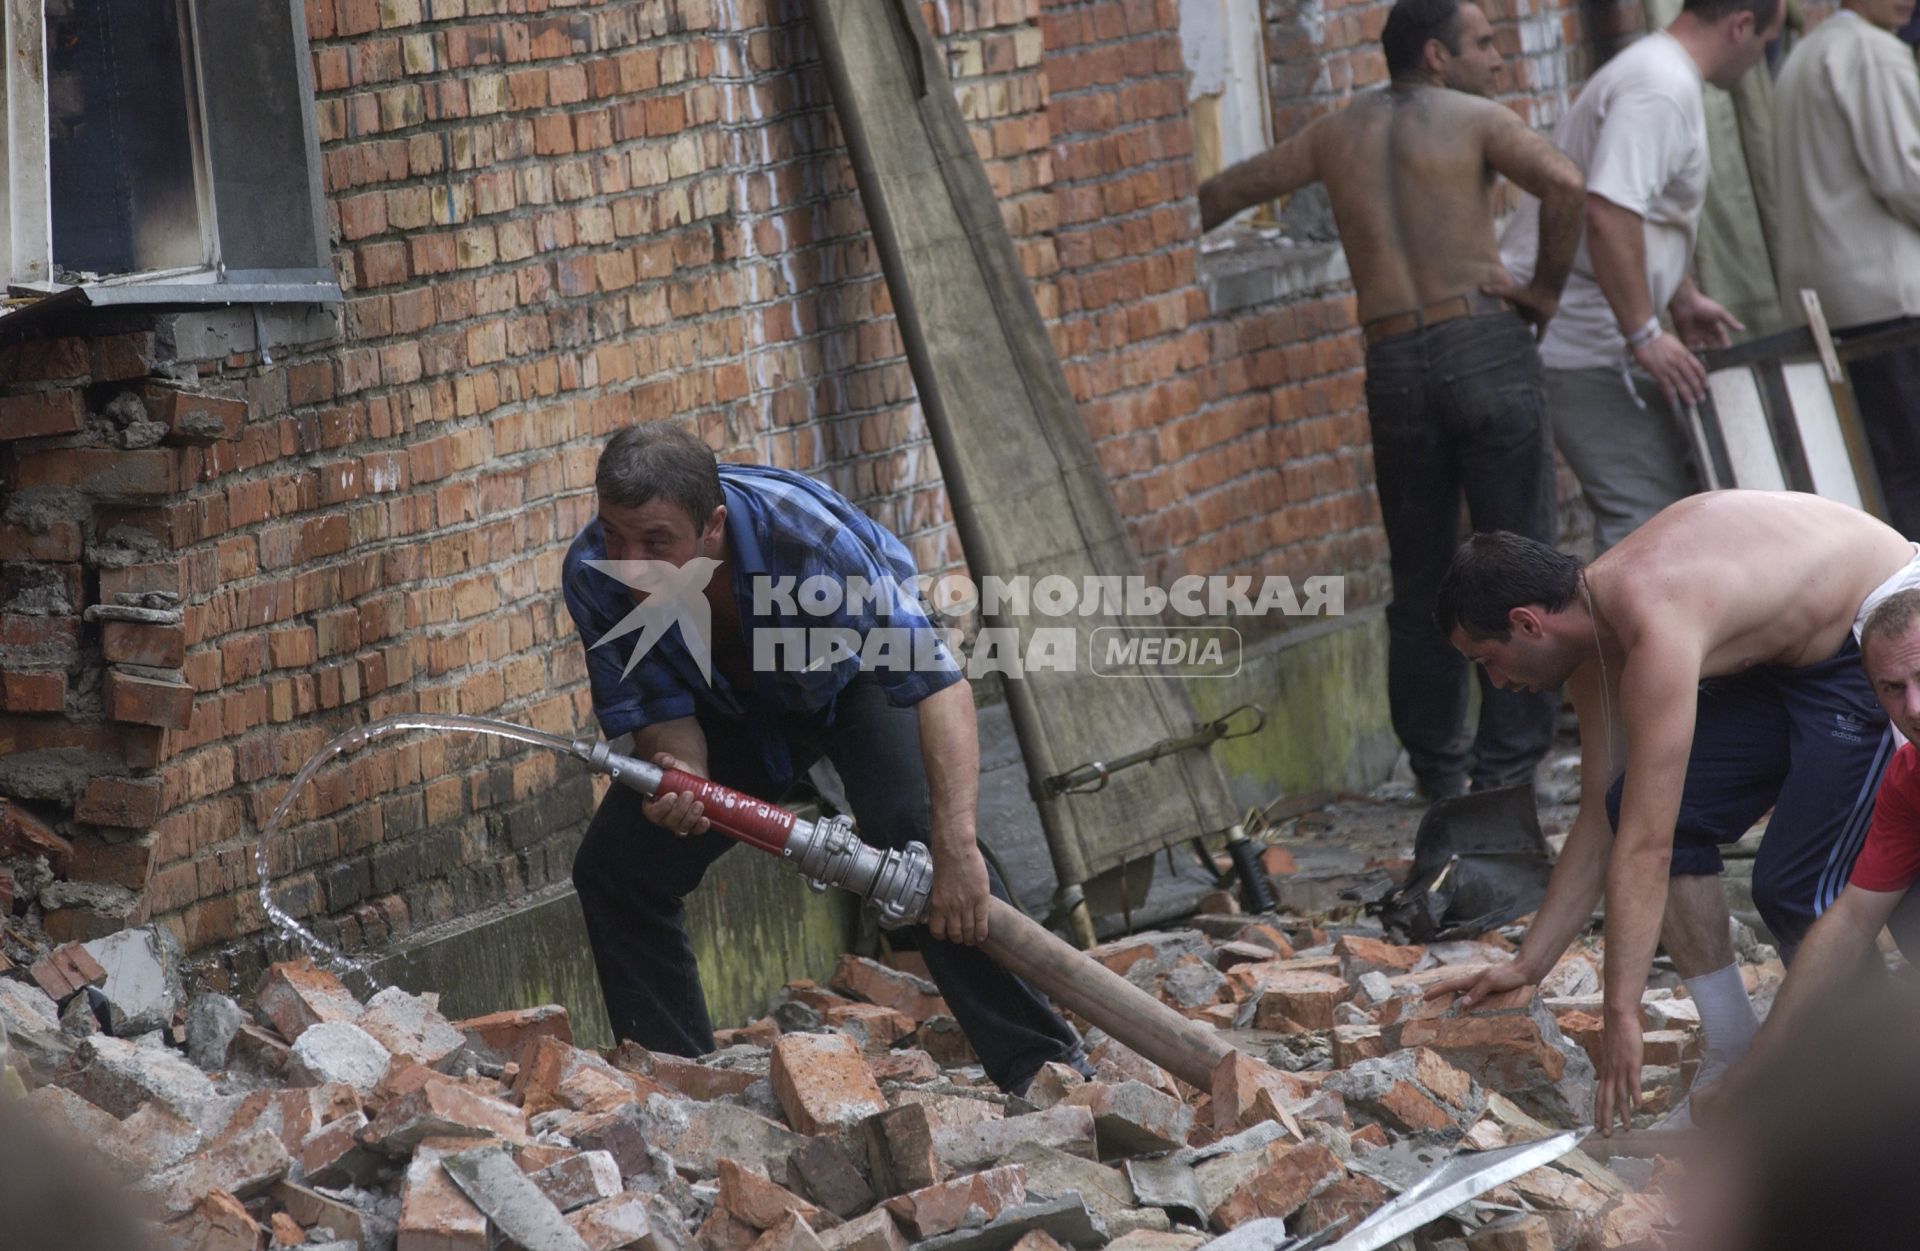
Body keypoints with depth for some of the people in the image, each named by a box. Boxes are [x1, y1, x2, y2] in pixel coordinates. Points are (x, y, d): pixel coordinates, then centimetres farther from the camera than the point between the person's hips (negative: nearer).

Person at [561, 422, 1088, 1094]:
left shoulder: (802, 530, -41)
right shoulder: (594, 576, -29)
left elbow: (939, 683, -42)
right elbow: (662, 713, -18)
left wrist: (955, 846, -53)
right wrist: (681, 779, -43)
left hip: (859, 678, -4)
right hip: (733, 706, 4)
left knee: (914, 830, -29)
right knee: (613, 868, -9)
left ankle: (1043, 1067, -22)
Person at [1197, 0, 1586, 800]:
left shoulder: (1338, 136, 16)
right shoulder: (1475, 121, 2)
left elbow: (1225, 193, 24)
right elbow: (1564, 185, -15)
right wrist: (1545, 288, -3)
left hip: (1393, 365, 4)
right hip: (1483, 342, -4)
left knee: (1419, 577, 12)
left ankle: (1437, 766, 15)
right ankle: (1508, 763, -4)